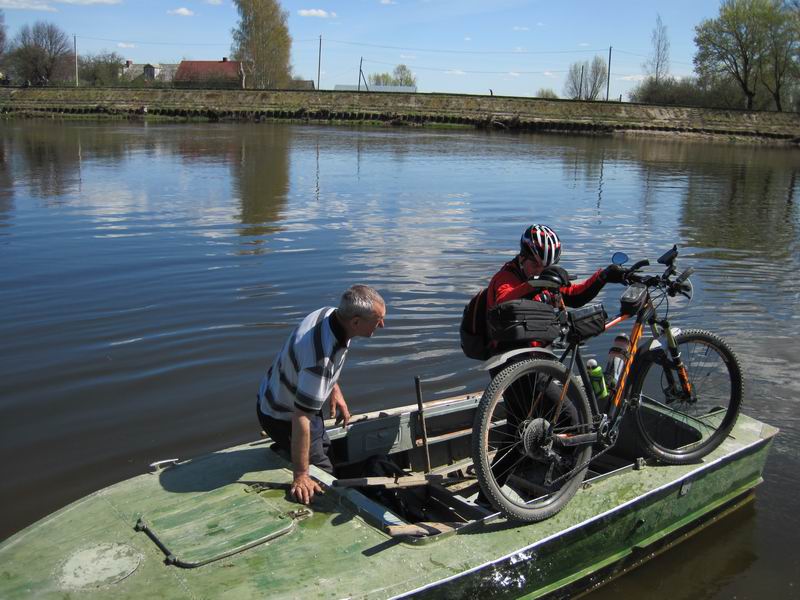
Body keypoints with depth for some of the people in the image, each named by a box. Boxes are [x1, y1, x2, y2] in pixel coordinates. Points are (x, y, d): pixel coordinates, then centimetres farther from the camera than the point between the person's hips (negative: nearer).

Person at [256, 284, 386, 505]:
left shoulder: (330, 313, -17)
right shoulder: (320, 358, -43)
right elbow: (300, 418, -38)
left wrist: (334, 389, 5)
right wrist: (300, 476, -33)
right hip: (282, 415, -8)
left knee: (325, 449, 25)